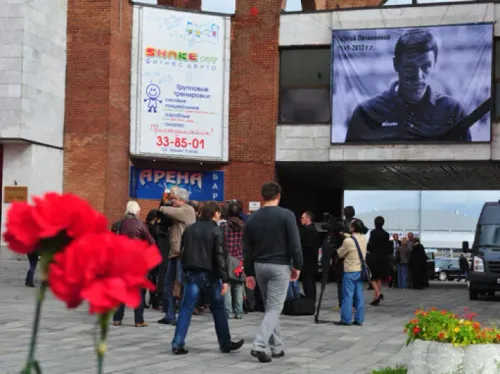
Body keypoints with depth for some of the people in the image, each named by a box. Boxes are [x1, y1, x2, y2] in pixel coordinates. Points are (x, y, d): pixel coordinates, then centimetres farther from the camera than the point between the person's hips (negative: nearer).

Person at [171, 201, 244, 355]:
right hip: (209, 274, -4)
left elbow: (183, 251, 13)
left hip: (191, 273, 4)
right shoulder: (216, 231, -7)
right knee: (218, 308, 10)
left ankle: (178, 344, -6)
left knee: (186, 308, 2)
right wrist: (224, 279, -13)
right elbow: (220, 256, -13)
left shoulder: (190, 229, 10)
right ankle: (225, 344, 16)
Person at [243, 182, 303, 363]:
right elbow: (295, 244, -13)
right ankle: (259, 346, -17)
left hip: (260, 266, 5)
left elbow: (247, 249, 6)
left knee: (269, 308, 16)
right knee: (274, 309, -3)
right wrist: (297, 265, -1)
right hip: (280, 266, -5)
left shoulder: (252, 218, 4)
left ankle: (277, 348, 20)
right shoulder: (286, 215, -9)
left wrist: (249, 273, 12)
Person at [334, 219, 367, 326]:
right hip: (360, 270, 6)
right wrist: (347, 236, 21)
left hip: (350, 271, -6)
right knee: (359, 296, 8)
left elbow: (340, 254, -1)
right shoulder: (363, 238, 3)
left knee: (348, 296, -2)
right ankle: (359, 319, 10)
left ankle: (346, 319, -1)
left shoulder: (348, 241, -17)